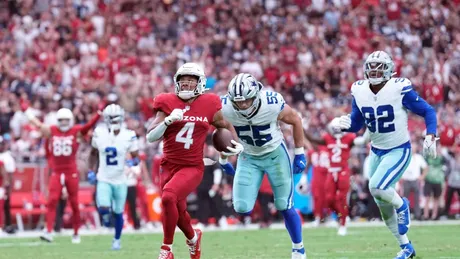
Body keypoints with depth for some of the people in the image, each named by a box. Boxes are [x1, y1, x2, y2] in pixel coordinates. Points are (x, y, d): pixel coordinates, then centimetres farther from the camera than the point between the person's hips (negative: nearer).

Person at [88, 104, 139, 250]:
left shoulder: (128, 136, -11)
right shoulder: (99, 134, -6)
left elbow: (136, 157, -5)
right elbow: (93, 153, 11)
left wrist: (133, 162, -27)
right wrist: (91, 171, 4)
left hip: (120, 180, 0)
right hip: (104, 180, 0)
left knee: (118, 213, 8)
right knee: (104, 208, -19)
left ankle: (117, 239, 30)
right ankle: (106, 216, 19)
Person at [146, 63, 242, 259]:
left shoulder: (208, 105, -1)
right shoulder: (168, 104, -2)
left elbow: (226, 126, 18)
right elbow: (150, 137, -6)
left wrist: (236, 144, 1)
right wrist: (168, 120, -21)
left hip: (193, 167, -3)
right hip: (169, 166, 3)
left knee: (169, 197, -29)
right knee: (178, 212, 14)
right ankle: (193, 237, 49)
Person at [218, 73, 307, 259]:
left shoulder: (272, 103, -28)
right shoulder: (224, 109, -23)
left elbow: (295, 120, -8)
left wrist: (300, 154, -2)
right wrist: (223, 160, 11)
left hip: (275, 154, -2)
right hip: (248, 158, 2)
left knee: (284, 206, 0)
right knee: (242, 208, -11)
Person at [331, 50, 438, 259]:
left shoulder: (400, 89, -17)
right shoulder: (359, 91, -3)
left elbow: (428, 111, -8)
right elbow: (356, 124, 8)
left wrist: (430, 137, -20)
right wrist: (341, 124, -13)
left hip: (399, 151, -6)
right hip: (376, 152, 6)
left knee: (377, 187, -27)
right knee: (384, 207, 10)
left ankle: (401, 205, 5)